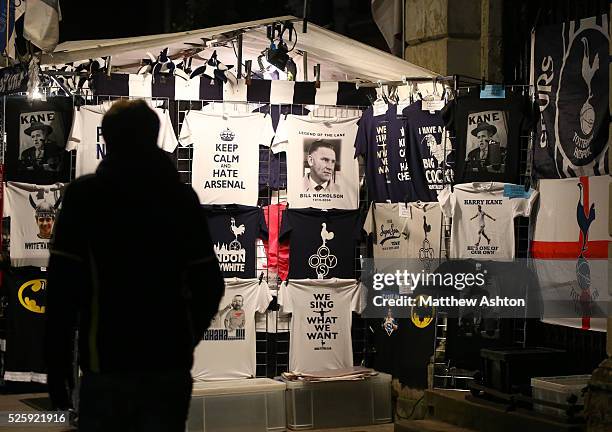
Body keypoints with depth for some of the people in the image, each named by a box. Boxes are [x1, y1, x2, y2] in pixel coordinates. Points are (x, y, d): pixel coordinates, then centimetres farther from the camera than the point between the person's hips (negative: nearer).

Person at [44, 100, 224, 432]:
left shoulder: (83, 194, -1)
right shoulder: (182, 196, 7)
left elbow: (63, 285, -7)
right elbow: (209, 284, 5)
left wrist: (57, 362, -1)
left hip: (107, 361, -2)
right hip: (170, 363, 2)